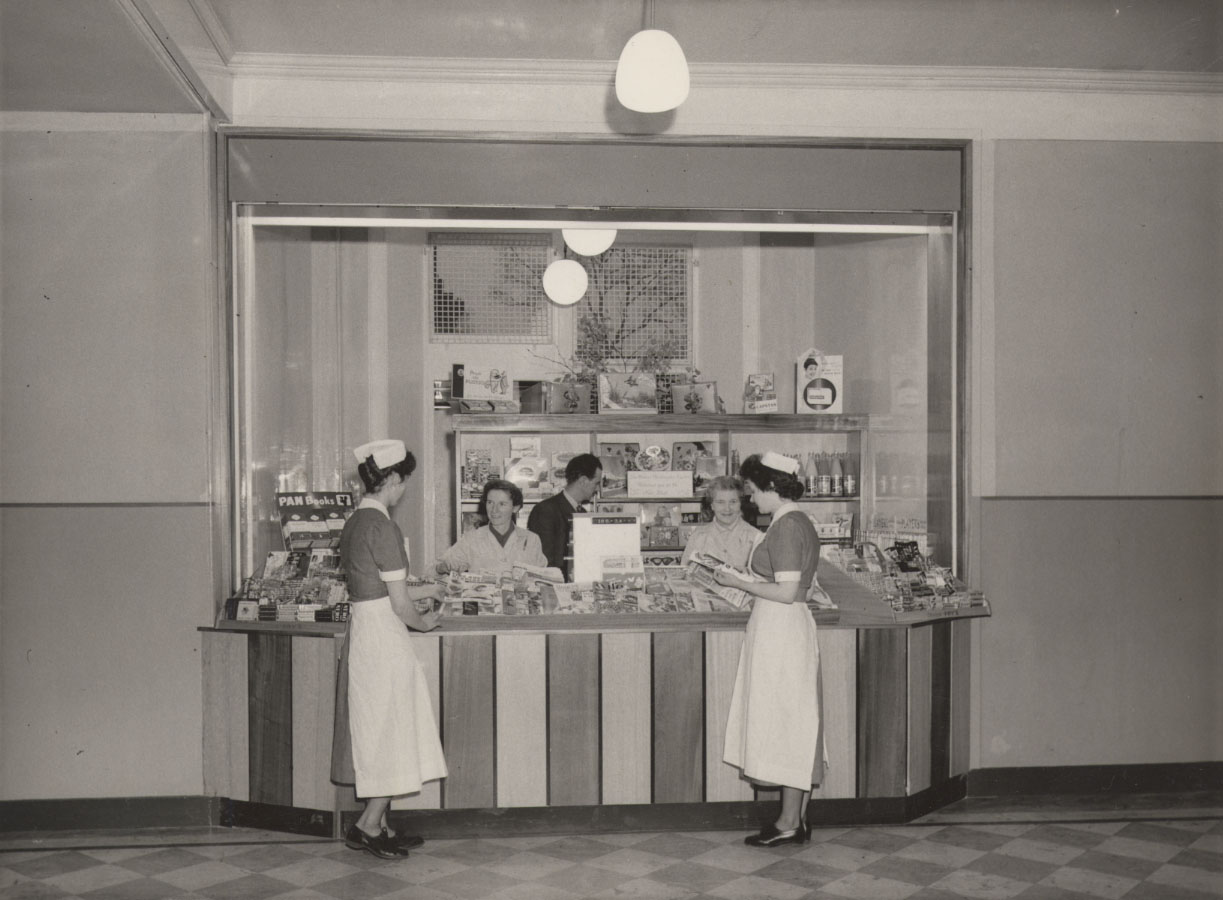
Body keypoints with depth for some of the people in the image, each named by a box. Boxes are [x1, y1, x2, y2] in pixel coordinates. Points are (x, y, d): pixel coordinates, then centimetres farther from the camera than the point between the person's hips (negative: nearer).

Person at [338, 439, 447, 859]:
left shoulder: (355, 522, 10)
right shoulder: (383, 527, -18)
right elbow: (399, 605, -16)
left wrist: (426, 590, 26)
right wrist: (424, 622, 3)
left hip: (361, 628, 9)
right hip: (384, 635, -9)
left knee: (380, 730, 15)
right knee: (392, 730, 2)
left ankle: (377, 827, 22)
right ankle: (368, 825, 9)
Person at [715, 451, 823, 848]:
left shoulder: (786, 526, -17)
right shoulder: (798, 522, 13)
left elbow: (786, 592, -22)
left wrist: (737, 583, -13)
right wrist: (743, 580, 14)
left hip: (781, 631, -10)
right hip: (788, 627, 10)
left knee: (784, 724, -2)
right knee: (794, 727, 12)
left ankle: (788, 823, 7)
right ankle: (797, 820, 19)